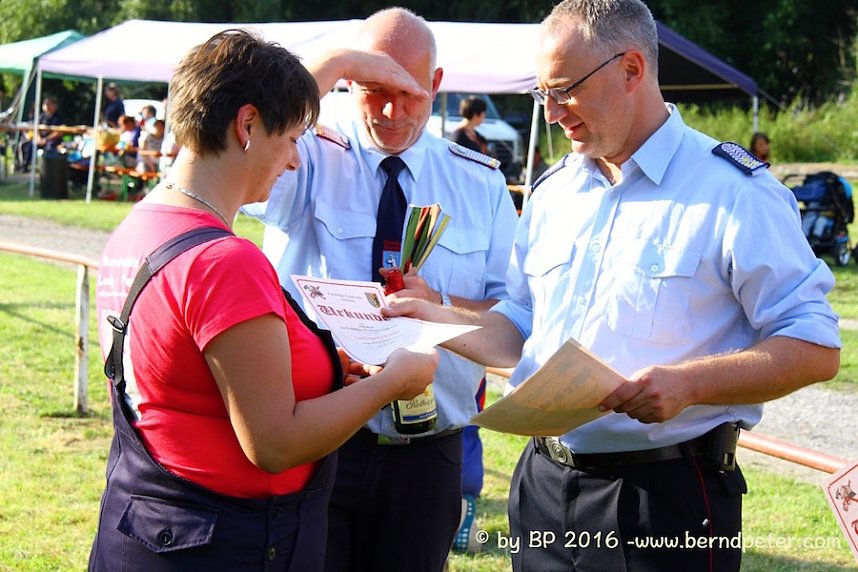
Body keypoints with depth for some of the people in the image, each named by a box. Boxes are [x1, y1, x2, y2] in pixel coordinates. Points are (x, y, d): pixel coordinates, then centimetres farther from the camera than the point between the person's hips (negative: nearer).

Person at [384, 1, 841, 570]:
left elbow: (816, 349, -14)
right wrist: (442, 321, 1)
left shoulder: (736, 193, -11)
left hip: (667, 503, -6)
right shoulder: (554, 192, 12)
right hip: (544, 488, 6)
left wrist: (687, 384, -26)